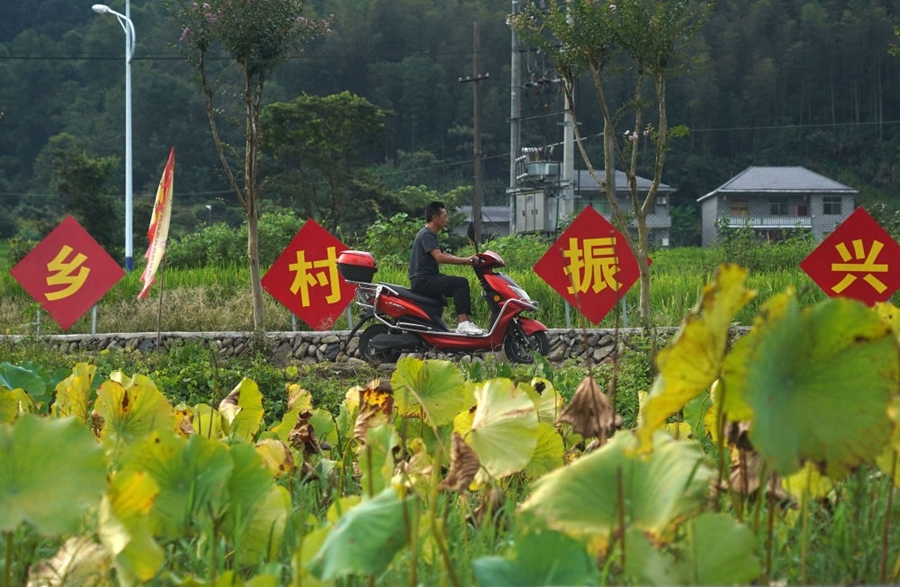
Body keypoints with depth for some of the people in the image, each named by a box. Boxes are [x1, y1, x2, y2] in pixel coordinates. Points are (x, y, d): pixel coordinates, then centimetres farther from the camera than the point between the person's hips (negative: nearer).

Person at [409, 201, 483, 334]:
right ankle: (463, 324, -28)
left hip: (429, 279, 11)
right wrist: (466, 260, -26)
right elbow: (439, 257, -26)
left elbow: (445, 255, 19)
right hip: (422, 281, -11)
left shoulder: (430, 235, 20)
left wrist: (467, 260, 4)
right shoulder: (426, 235, -13)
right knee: (461, 283, -21)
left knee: (462, 287, 10)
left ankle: (467, 322, 3)